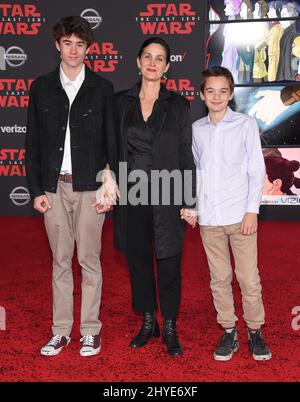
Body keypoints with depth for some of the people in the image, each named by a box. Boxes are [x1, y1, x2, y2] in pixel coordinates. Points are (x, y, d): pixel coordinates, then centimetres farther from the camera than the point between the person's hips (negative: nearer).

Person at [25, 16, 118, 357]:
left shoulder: (102, 89, 3)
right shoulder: (41, 88, 8)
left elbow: (111, 140, 3)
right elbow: (32, 144, 7)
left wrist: (110, 185, -5)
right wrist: (36, 190, 1)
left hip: (89, 186, -2)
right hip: (54, 186, 2)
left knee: (89, 261, 4)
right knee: (60, 262, 9)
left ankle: (90, 331, 15)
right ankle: (61, 331, 19)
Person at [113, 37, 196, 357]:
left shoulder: (178, 105, 1)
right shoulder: (121, 102, 6)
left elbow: (186, 156, -1)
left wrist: (190, 202, -5)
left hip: (166, 197, -2)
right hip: (131, 195, 2)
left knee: (168, 264, 6)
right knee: (138, 261, 12)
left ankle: (170, 329, 23)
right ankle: (148, 323, 29)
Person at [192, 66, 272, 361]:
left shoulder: (245, 124, 0)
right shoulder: (196, 129, 8)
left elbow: (256, 170, -1)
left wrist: (252, 210, -7)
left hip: (240, 214, -2)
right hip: (208, 216, 3)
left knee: (249, 278, 1)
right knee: (219, 278, 9)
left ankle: (255, 332, 18)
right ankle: (228, 332, 21)